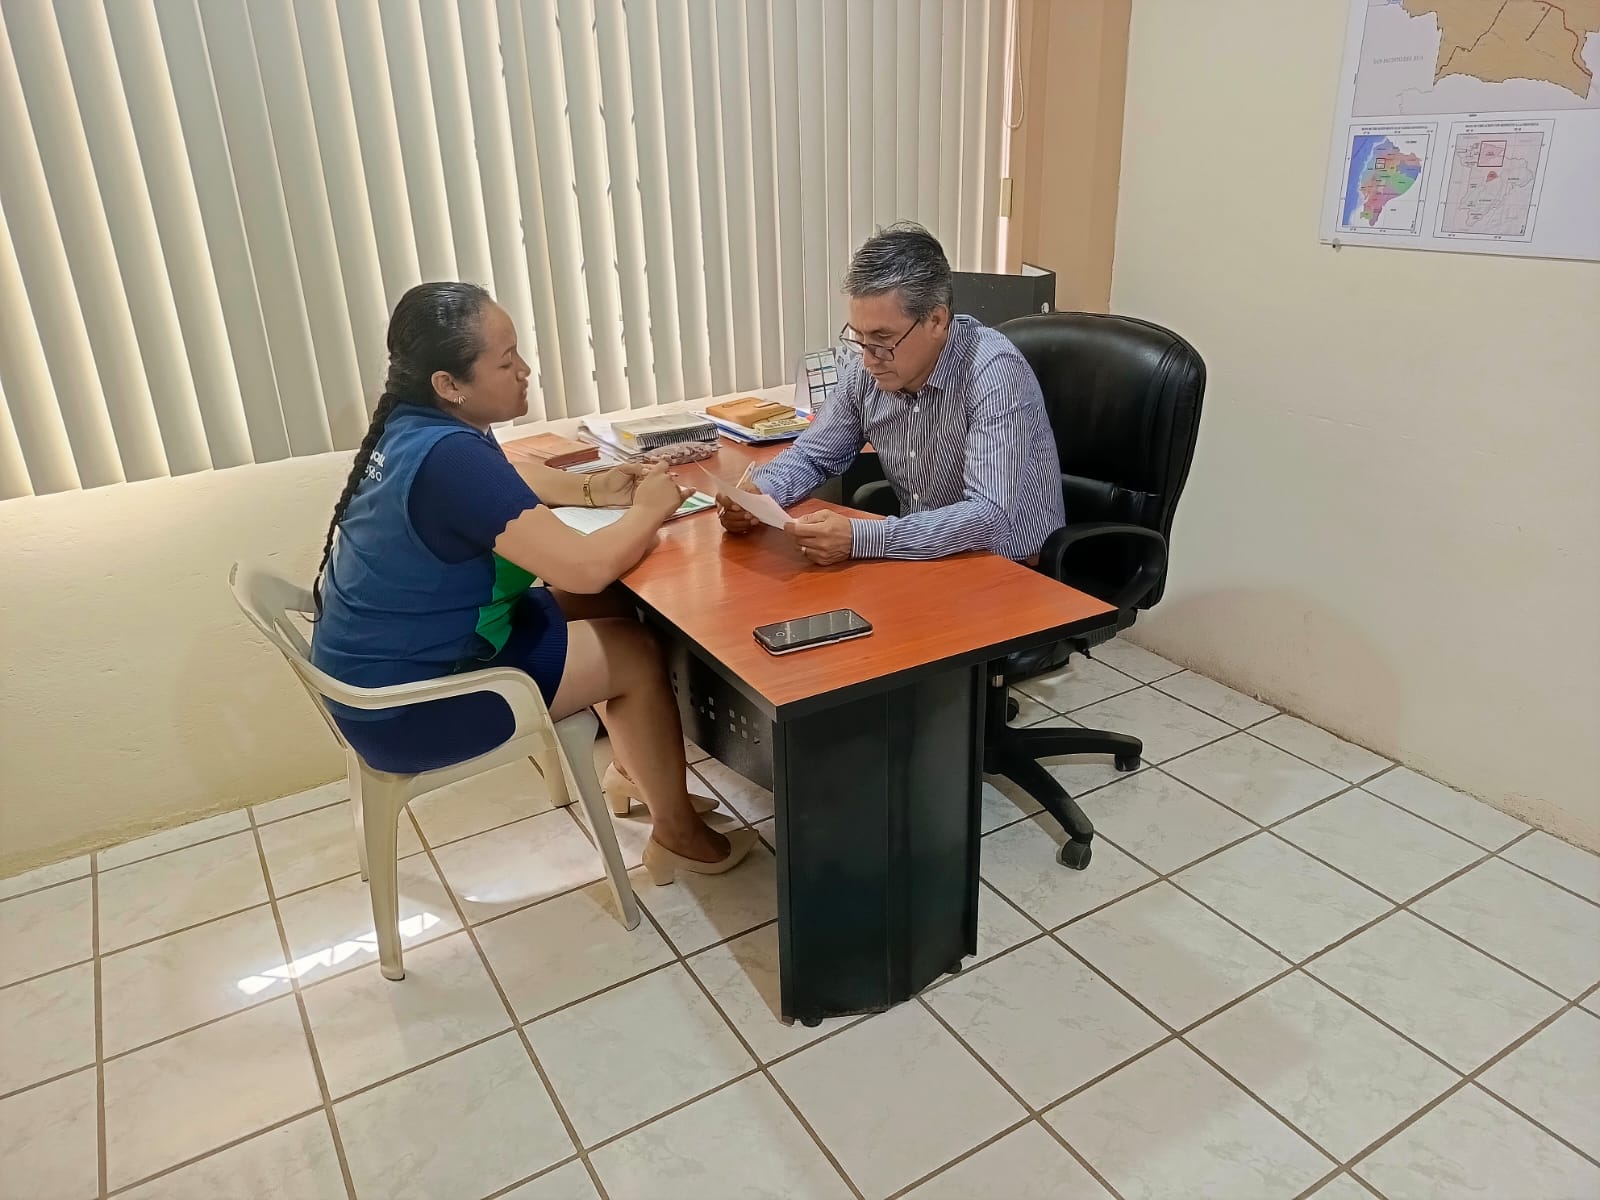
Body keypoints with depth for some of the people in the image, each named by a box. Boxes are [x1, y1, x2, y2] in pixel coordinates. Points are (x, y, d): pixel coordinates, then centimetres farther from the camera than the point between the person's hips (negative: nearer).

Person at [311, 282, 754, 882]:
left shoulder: (418, 426, 0)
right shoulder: (449, 457, -30)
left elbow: (507, 478, 21)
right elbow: (585, 567, -32)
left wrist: (593, 488, 4)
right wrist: (649, 510, -13)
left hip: (400, 655, 9)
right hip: (405, 704, -9)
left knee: (607, 613, 14)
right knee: (639, 654, -4)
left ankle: (630, 772, 30)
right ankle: (678, 836, 13)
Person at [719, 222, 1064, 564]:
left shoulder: (993, 372, -23)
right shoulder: (867, 368, -5)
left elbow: (991, 518, -30)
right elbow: (814, 455, 9)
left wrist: (858, 538, -37)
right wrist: (756, 492, -11)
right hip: (922, 564, 5)